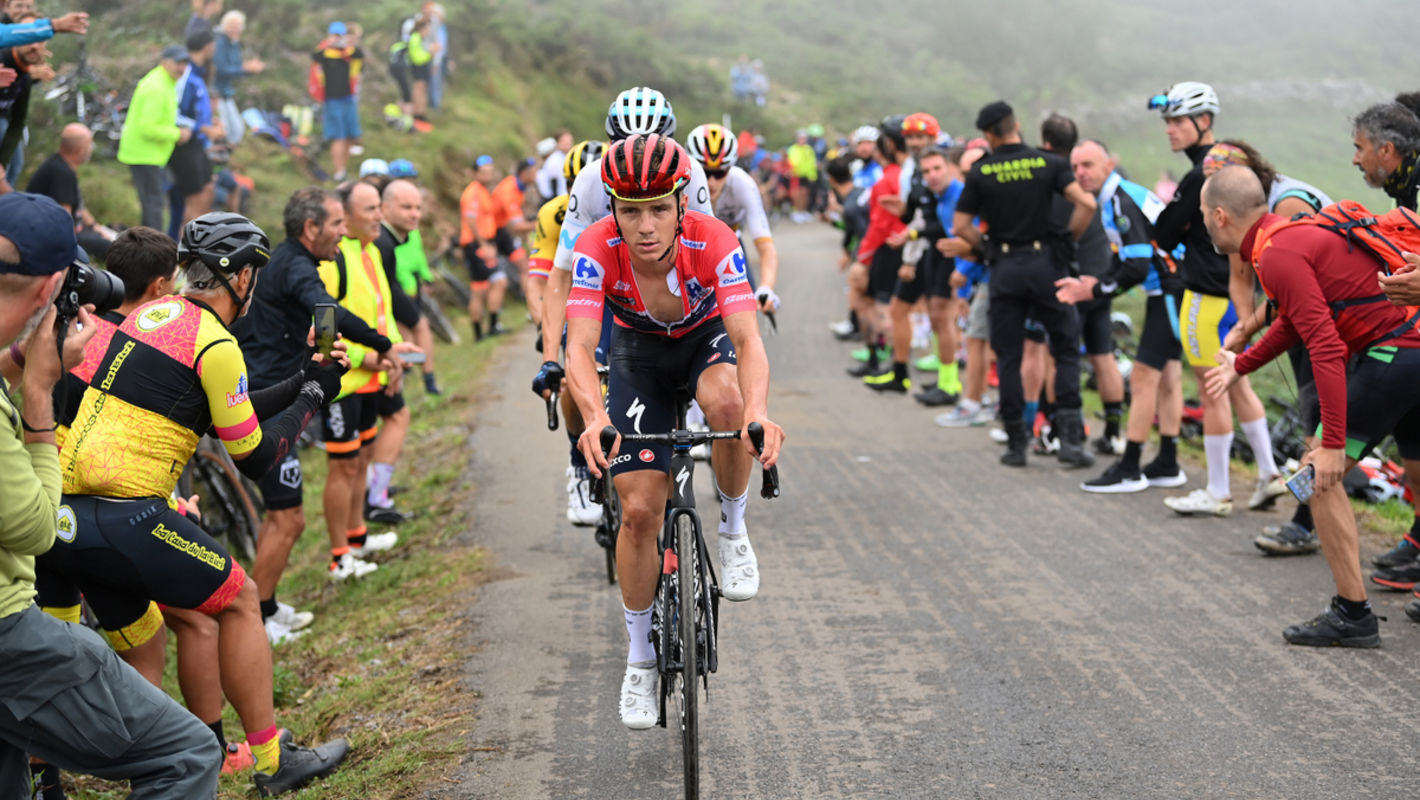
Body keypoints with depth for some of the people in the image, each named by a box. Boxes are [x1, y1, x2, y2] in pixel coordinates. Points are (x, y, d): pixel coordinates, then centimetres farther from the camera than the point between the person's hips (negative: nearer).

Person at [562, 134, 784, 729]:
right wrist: (594, 417, -58)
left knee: (726, 402, -38)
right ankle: (641, 657, 13)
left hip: (706, 341, -1)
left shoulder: (713, 243, -32)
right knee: (639, 511, -7)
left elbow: (748, 338, -41)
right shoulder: (598, 250, -30)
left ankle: (733, 530, -10)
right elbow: (580, 347, -38)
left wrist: (758, 411, -61)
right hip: (639, 355, 1)